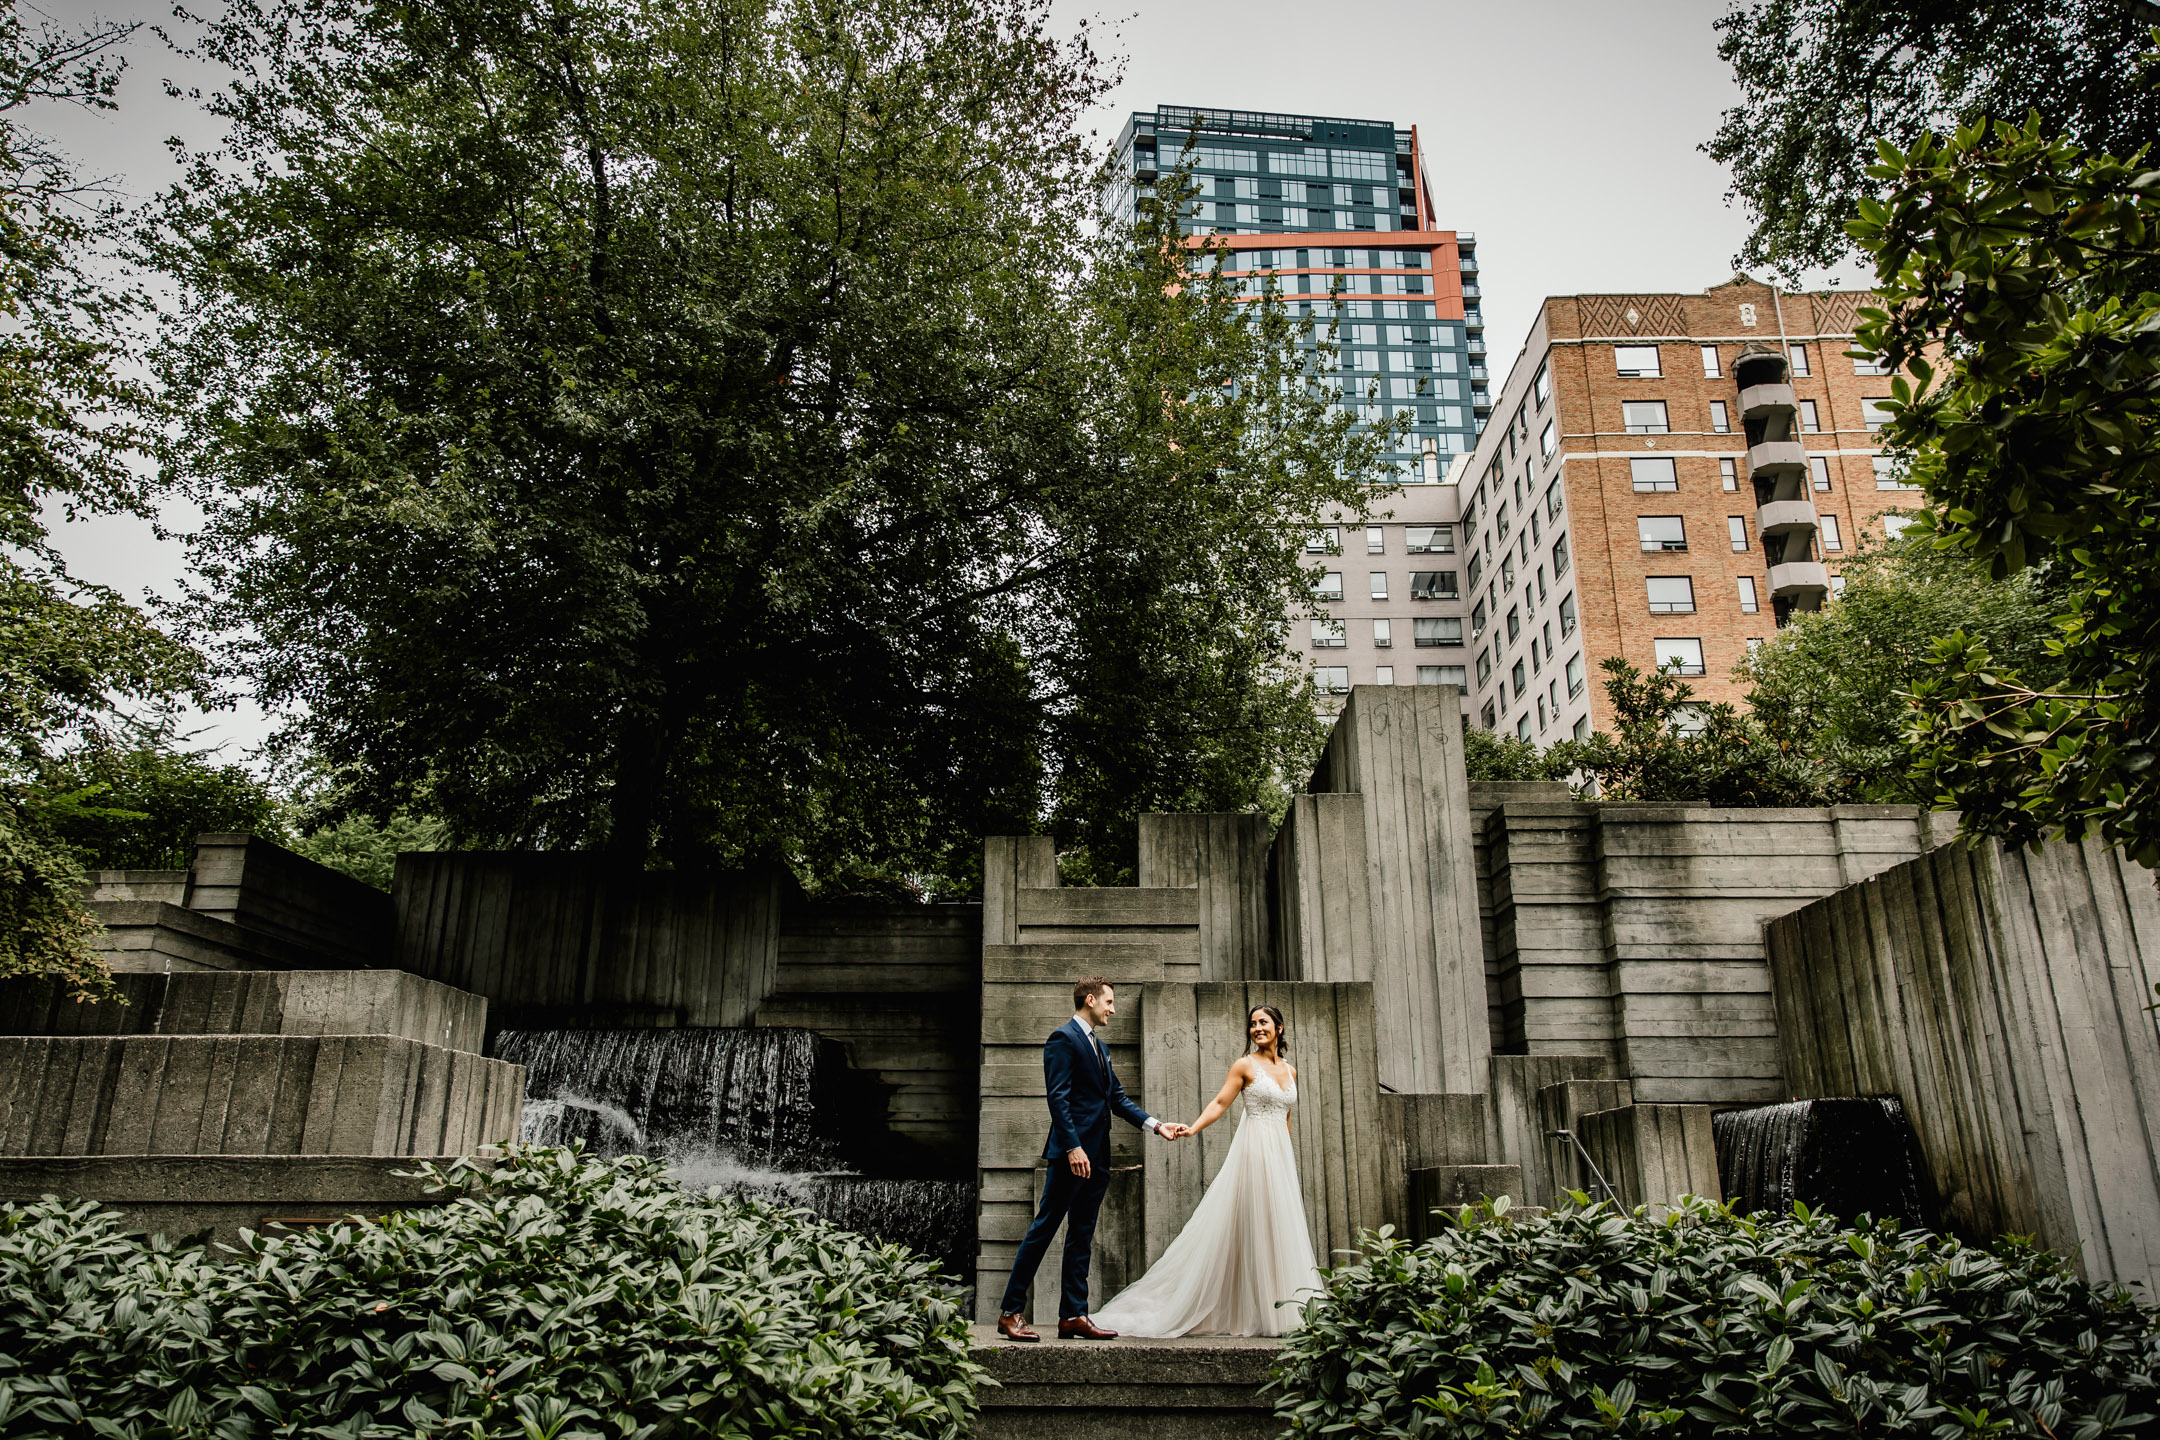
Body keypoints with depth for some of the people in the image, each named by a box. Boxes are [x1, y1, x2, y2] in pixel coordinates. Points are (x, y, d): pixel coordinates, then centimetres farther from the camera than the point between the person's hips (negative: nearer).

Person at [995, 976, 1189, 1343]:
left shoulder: (1101, 1047, 20)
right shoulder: (1063, 1038, -8)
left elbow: (1118, 1098, 20)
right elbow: (1057, 1097, -16)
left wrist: (1156, 1125, 9)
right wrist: (1073, 1147, -23)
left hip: (1096, 1156, 9)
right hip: (1072, 1151, -9)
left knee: (1082, 1236, 10)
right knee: (1043, 1229, -5)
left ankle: (1073, 1316, 14)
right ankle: (1010, 1312, 2)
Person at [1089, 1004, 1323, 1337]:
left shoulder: (1290, 1071, 14)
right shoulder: (1245, 1065, -2)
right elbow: (1220, 1103, -8)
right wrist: (1193, 1128, -22)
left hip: (1282, 1154, 6)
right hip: (1254, 1150, -6)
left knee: (1280, 1227, 5)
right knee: (1252, 1225, -6)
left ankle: (1282, 1307, 12)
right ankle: (1248, 1311, 1)